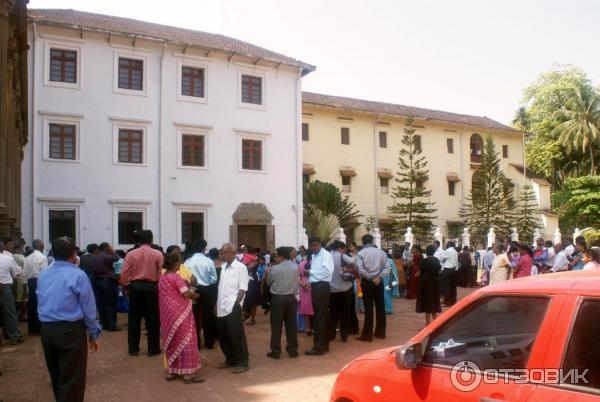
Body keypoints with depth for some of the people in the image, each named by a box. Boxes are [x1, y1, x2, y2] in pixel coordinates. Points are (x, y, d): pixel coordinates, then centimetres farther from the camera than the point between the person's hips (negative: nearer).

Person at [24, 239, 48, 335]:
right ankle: (39, 329, 5)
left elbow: (25, 273, 7)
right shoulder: (43, 257, -12)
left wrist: (29, 281, 16)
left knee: (31, 305, 11)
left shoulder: (28, 258, 8)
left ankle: (31, 329, 18)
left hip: (31, 282, 6)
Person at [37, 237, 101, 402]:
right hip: (70, 330, -7)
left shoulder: (42, 275, 7)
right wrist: (93, 334, -1)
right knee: (72, 380, 2)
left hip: (46, 330, 7)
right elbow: (88, 309, -9)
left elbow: (41, 302, 16)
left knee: (56, 376, 21)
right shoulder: (78, 275, -12)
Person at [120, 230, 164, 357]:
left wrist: (125, 285, 13)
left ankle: (133, 349, 17)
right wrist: (161, 286, 6)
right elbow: (161, 273, -7)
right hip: (151, 287, -1)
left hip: (135, 286, 2)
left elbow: (124, 273, -2)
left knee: (134, 318, 11)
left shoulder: (131, 254, -1)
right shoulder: (158, 254, -4)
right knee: (152, 318, 6)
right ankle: (153, 349, 10)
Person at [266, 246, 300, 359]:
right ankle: (292, 350, 16)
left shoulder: (274, 269, -12)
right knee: (291, 324, 10)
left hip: (278, 299, -4)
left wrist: (268, 272, 17)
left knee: (276, 325, 4)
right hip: (291, 298, 4)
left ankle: (276, 351, 9)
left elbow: (268, 282, 1)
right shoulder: (296, 267, 0)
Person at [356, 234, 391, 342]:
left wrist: (370, 278, -6)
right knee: (380, 307, 12)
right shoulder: (381, 252, 4)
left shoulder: (361, 253, -5)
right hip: (379, 282, 3)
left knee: (368, 308, 1)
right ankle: (380, 332, 23)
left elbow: (360, 270, -16)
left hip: (367, 282, -3)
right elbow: (388, 267, -5)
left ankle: (367, 335, 6)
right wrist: (379, 277, -9)